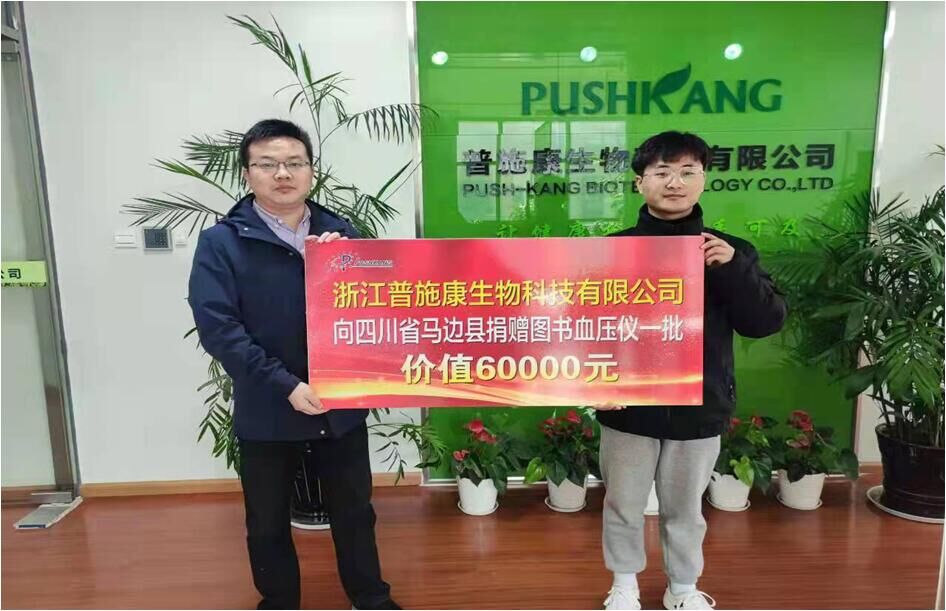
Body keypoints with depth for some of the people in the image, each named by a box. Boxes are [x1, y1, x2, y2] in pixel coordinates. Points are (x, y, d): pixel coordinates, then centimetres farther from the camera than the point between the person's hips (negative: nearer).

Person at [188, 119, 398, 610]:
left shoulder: (340, 234, 3)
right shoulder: (221, 242, -6)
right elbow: (217, 327, -14)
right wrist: (286, 385, -21)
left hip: (341, 403, 2)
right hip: (266, 411, -2)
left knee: (354, 511, 17)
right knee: (268, 523, 16)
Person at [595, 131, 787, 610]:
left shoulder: (731, 250, -1)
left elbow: (767, 323, -6)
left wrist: (733, 268, -20)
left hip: (700, 409, 1)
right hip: (629, 409, 0)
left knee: (685, 509, 19)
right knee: (623, 505, 16)